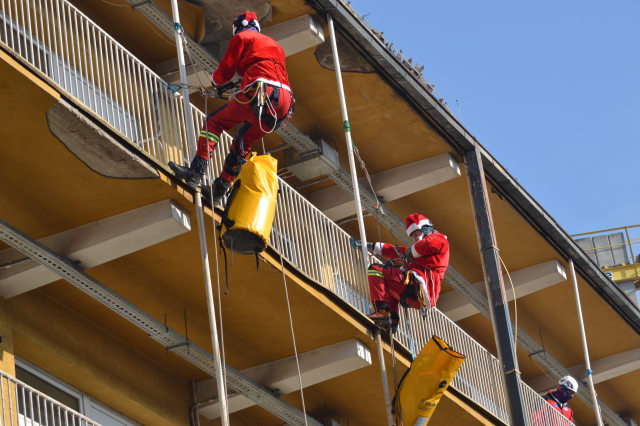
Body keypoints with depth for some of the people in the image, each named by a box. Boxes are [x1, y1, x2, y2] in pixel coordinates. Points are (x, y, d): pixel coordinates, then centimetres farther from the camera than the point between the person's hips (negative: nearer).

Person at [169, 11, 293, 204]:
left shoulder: (241, 38, 14)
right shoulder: (274, 45, 36)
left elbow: (225, 71, 10)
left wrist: (216, 80, 34)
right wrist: (237, 93, 43)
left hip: (261, 94, -7)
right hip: (284, 103, 7)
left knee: (214, 121, 6)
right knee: (242, 144, 20)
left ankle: (196, 170, -9)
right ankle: (220, 188, 16)